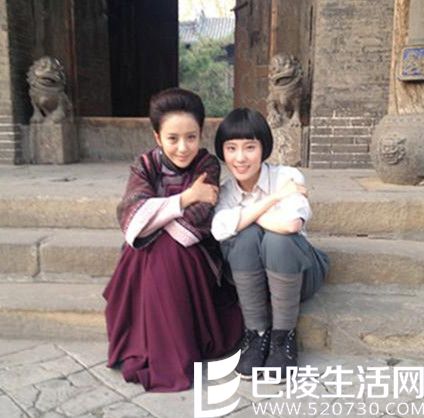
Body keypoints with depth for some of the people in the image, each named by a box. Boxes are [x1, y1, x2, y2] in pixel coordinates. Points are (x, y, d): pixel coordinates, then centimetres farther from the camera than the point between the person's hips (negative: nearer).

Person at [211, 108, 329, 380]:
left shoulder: (288, 177, -16)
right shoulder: (224, 192, -7)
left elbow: (291, 224, -36)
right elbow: (219, 229, -29)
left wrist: (245, 215, -19)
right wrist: (273, 199, -28)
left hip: (296, 275, -2)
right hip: (250, 280, 2)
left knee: (277, 238, -33)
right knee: (247, 235, -28)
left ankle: (284, 335, -14)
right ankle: (257, 333, -13)